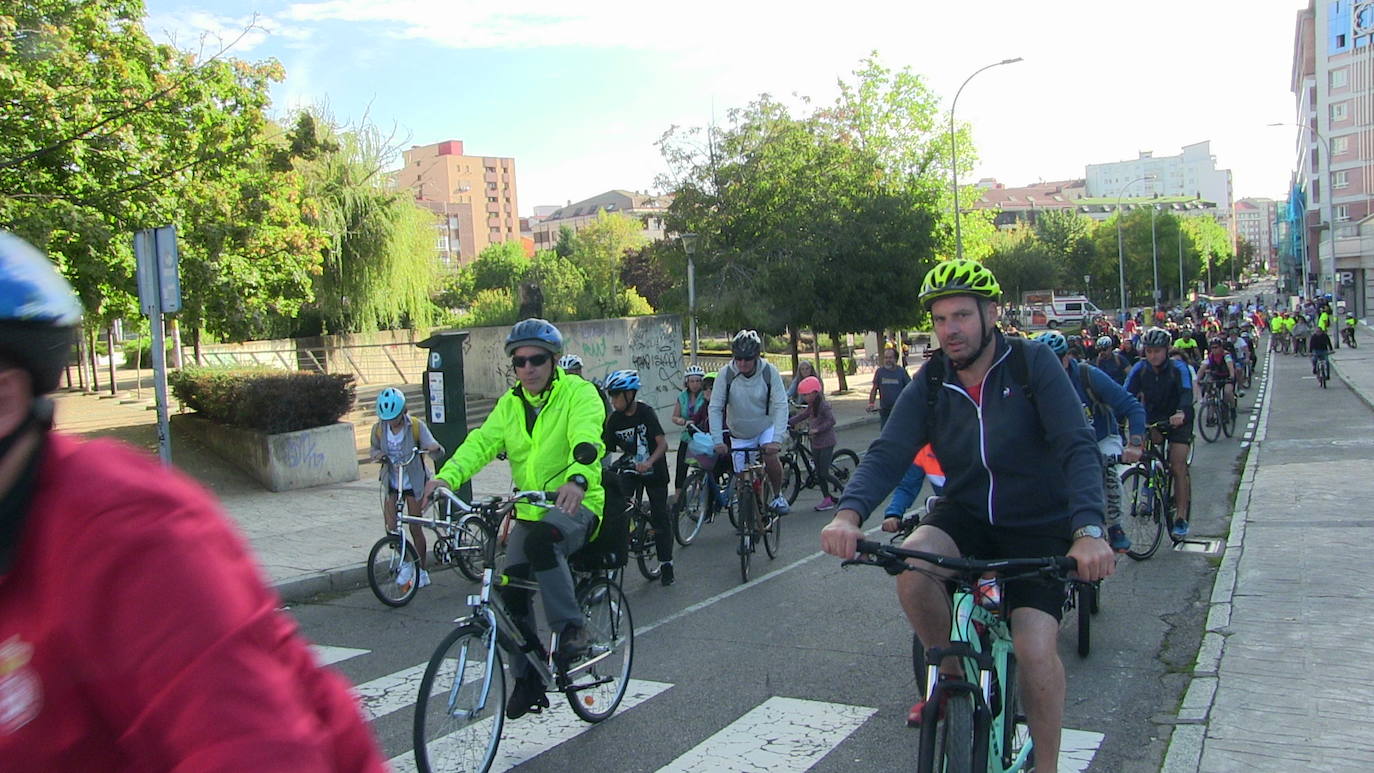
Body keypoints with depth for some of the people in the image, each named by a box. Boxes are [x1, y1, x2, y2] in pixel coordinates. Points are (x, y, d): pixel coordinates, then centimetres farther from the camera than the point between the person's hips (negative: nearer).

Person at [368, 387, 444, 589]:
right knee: (391, 527, -10)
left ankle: (423, 571, 19)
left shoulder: (416, 426, -15)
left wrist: (435, 448, -41)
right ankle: (405, 563, 14)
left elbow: (438, 454, -17)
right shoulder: (378, 429, -6)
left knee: (415, 527, 2)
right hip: (392, 483, 3)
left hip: (413, 482, -3)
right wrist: (376, 455, -12)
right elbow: (375, 450, 12)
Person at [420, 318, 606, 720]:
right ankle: (527, 681, 16)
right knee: (511, 592, -1)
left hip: (576, 505, -6)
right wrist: (448, 475, -25)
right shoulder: (510, 404, 9)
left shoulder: (578, 393, -9)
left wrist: (578, 478, -49)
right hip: (529, 510, 6)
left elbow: (587, 438, -28)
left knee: (541, 538, -36)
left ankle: (571, 627, -20)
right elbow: (482, 441, -6)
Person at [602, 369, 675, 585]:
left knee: (660, 516, 0)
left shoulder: (645, 413, -18)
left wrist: (648, 462, -44)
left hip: (653, 470, -3)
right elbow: (605, 447, -6)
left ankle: (666, 563, 10)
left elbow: (663, 443, -27)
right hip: (629, 470, 4)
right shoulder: (615, 419, -5)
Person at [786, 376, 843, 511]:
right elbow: (802, 416, 14)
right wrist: (788, 422, 2)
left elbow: (831, 421, -23)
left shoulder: (823, 405, -16)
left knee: (824, 473, -7)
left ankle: (844, 489, 13)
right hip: (816, 443, 9)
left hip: (826, 443, -9)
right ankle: (827, 499, 13)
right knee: (818, 473, 7)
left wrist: (818, 429, -29)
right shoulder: (811, 406, 9)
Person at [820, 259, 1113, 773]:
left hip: (1038, 526, -2)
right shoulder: (930, 383, -5)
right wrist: (849, 513, -35)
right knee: (911, 565, -29)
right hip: (966, 514, 2)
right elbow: (888, 453, -16)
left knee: (1034, 650, -18)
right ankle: (952, 671, -1)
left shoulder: (1033, 364, -13)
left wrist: (1089, 530, -39)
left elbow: (1077, 447, -23)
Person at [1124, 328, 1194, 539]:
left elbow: (1186, 393, -32)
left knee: (1178, 467, -11)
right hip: (1152, 420, 3)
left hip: (1178, 420, -3)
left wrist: (1181, 412, -53)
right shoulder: (1140, 369, -11)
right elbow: (1127, 394, -18)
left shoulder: (1178, 368, -18)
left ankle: (1181, 517, -6)